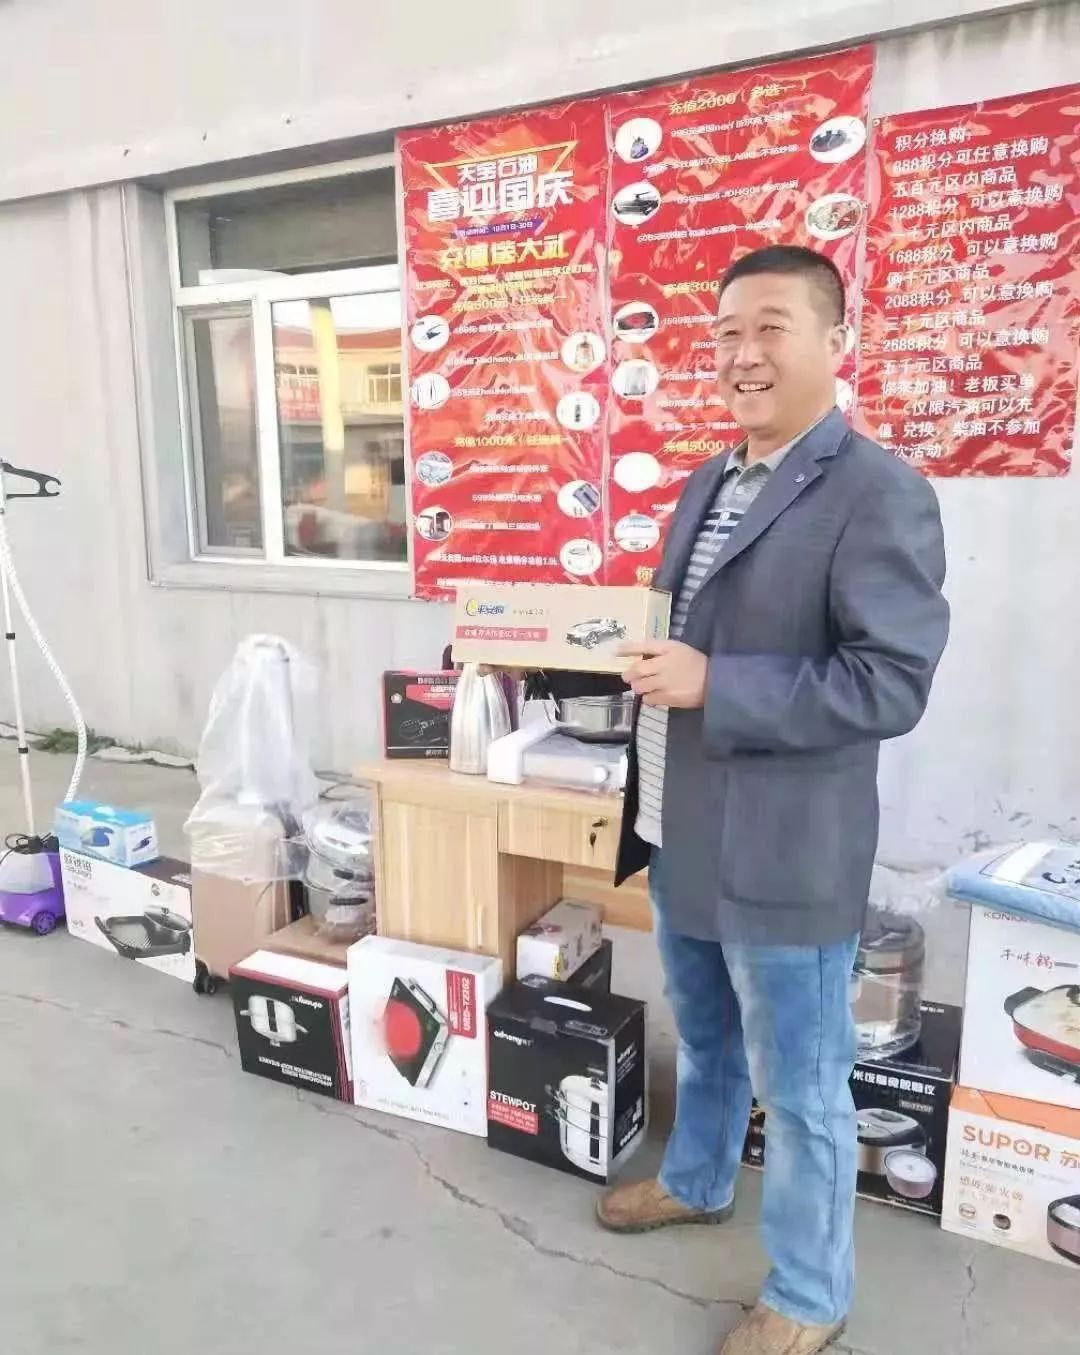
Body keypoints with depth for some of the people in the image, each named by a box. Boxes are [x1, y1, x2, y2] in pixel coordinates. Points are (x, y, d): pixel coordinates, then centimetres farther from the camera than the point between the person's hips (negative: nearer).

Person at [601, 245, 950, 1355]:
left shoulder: (880, 494, -17)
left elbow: (890, 683, -23)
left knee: (798, 1086, 11)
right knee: (703, 1039, 28)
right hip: (680, 835, 8)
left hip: (781, 854, -8)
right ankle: (695, 1181, 53)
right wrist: (636, 651, 3)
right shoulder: (707, 484, 11)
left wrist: (712, 686, -24)